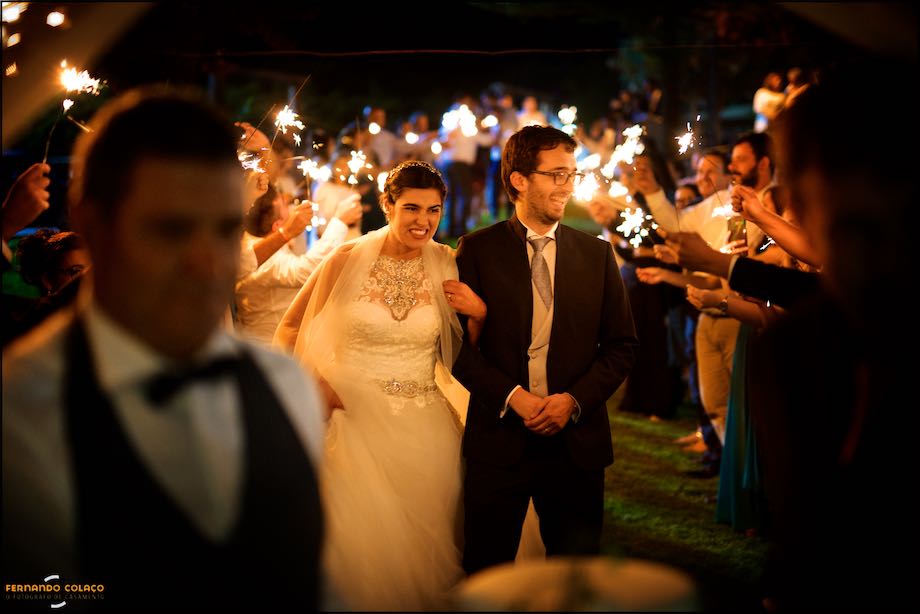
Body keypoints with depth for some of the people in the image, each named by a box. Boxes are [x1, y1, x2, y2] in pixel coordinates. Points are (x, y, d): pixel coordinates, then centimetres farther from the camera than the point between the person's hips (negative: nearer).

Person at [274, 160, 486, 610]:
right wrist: (315, 383, -10)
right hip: (356, 424, -2)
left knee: (423, 548, 10)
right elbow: (290, 329, 5)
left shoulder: (448, 267, 0)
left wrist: (480, 312, -12)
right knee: (359, 543, 5)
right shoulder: (348, 260, -5)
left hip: (425, 432, 2)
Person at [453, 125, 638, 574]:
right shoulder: (477, 250, 0)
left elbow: (622, 344, 7)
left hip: (577, 441, 2)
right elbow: (458, 342, -4)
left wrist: (574, 399, -7)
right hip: (498, 438, -2)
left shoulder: (597, 254, 7)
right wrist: (512, 396, -14)